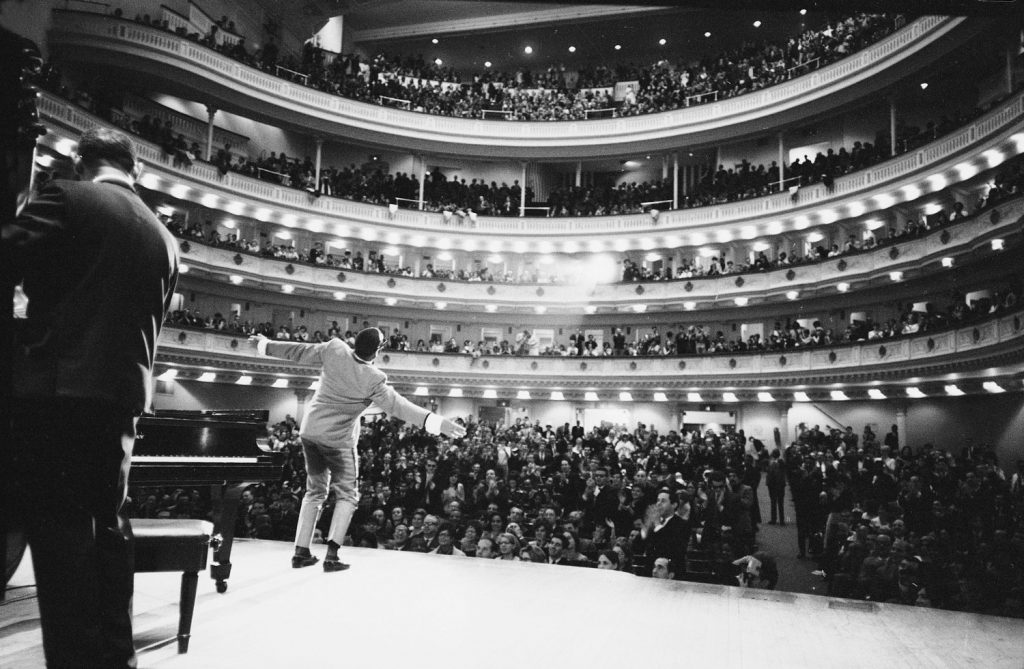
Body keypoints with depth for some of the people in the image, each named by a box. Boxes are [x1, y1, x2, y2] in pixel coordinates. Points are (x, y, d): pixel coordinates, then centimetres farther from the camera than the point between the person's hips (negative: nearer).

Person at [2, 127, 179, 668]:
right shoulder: (163, 238, 12)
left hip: (57, 387, -6)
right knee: (107, 521, 15)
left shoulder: (67, 198, -4)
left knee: (58, 528, -1)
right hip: (123, 391, 6)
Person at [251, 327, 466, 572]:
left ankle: (301, 552, 19)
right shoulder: (373, 380, -21)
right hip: (338, 439, -5)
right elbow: (398, 406, -21)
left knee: (315, 492, 19)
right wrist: (436, 422, -22)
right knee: (346, 495, 9)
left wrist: (266, 344, 17)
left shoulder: (334, 349, -11)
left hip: (310, 430, 6)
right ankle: (332, 555, -2)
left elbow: (299, 352, 0)